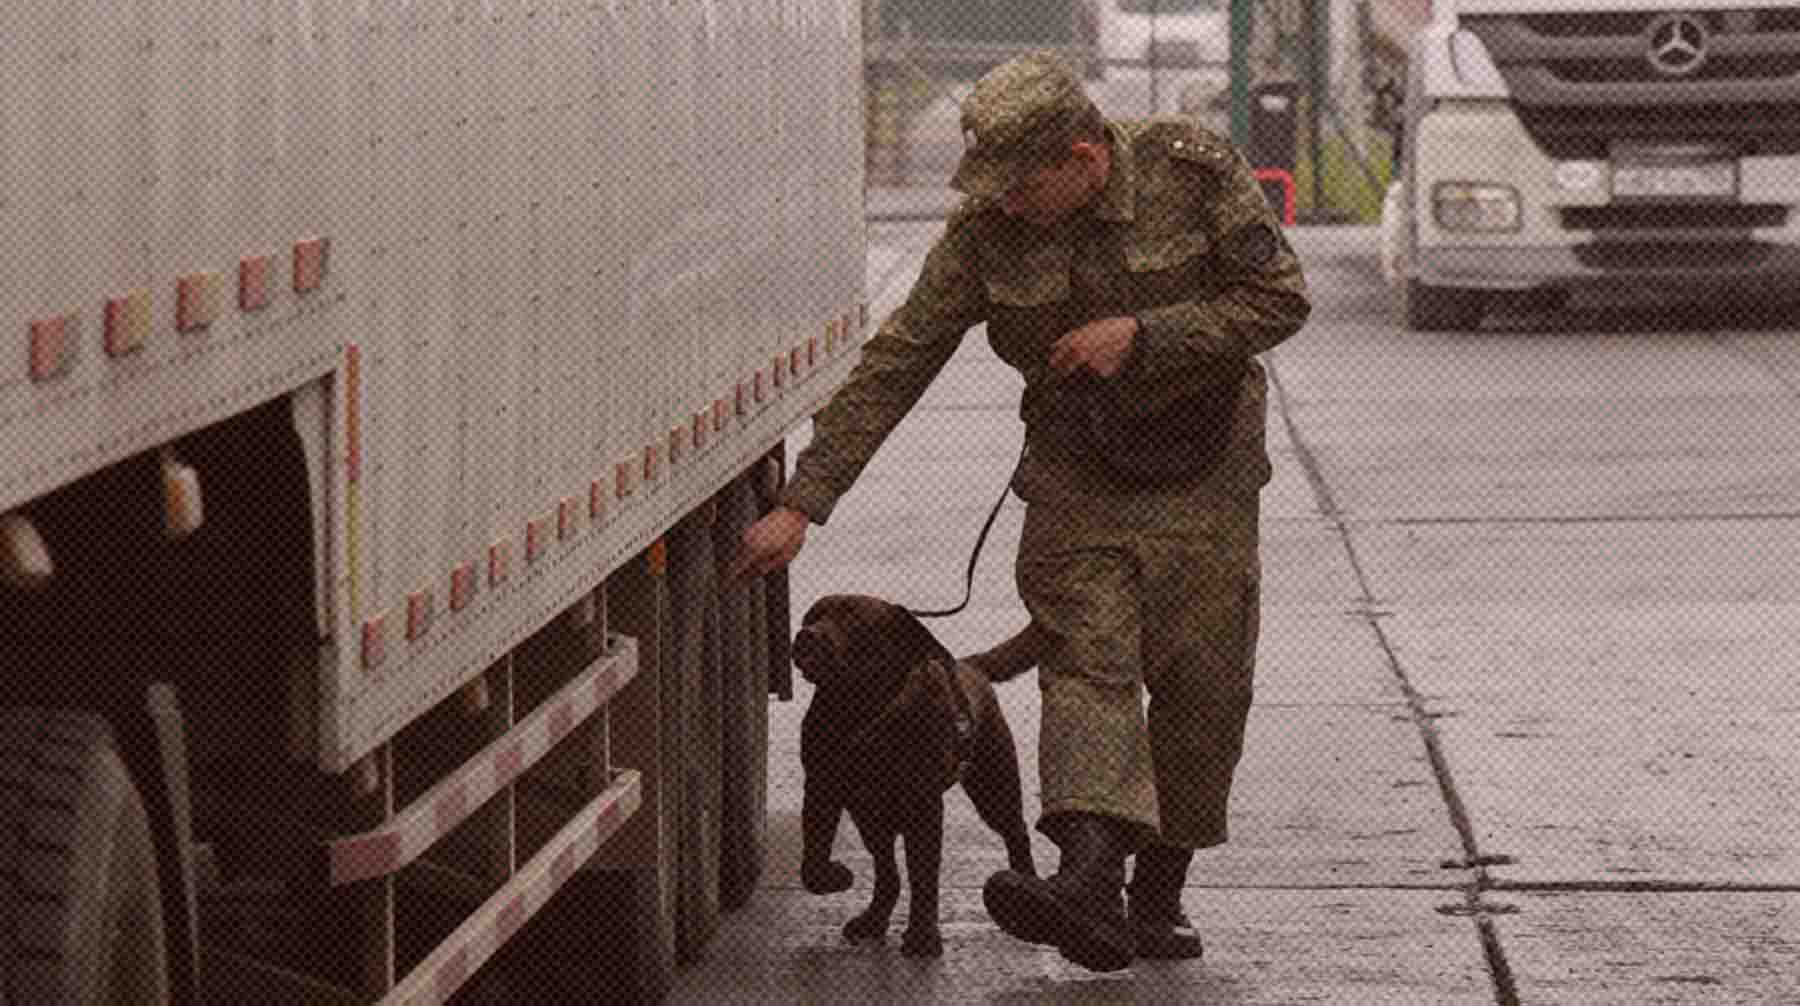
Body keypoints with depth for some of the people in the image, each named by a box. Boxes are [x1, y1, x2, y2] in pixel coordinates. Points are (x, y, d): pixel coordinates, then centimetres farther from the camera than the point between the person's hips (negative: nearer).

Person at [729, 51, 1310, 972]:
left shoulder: (1195, 171, -16)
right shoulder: (987, 232, -12)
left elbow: (1281, 299, -12)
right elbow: (894, 364, -10)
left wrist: (1142, 333, -23)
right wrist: (802, 503, -13)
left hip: (1205, 470, 0)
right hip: (1080, 473, 0)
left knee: (1203, 684, -1)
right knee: (1086, 658, -18)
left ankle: (1159, 896, 14)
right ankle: (1089, 881, -35)